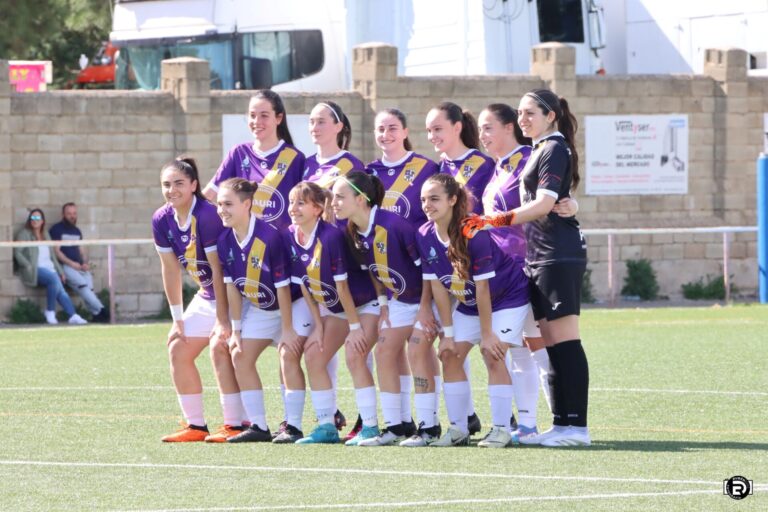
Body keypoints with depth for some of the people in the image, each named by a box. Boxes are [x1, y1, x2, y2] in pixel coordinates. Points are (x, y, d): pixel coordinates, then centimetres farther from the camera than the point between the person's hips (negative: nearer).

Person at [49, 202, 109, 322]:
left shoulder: (77, 231, 23)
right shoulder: (56, 229, 2)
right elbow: (56, 251, -5)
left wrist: (85, 263, 1)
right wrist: (71, 263, -15)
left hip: (79, 266, 5)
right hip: (64, 266, -5)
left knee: (88, 279, -23)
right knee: (81, 283, -28)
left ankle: (96, 314, -31)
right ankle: (100, 310, -32)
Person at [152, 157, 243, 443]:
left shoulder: (207, 215, -26)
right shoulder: (162, 220, -5)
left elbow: (218, 269, -25)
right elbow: (170, 270, 3)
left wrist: (223, 320, -24)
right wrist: (177, 318, 4)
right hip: (207, 295, 9)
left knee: (220, 346, -24)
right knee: (178, 349, 7)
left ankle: (235, 425, -22)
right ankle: (196, 426, 16)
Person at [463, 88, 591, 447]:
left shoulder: (554, 149, -9)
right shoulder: (539, 151, 21)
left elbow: (544, 203, -19)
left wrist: (498, 220, -26)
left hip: (559, 255, -10)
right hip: (539, 257, 10)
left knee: (564, 339, -12)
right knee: (551, 343, 9)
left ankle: (576, 425, -13)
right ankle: (562, 423, 11)